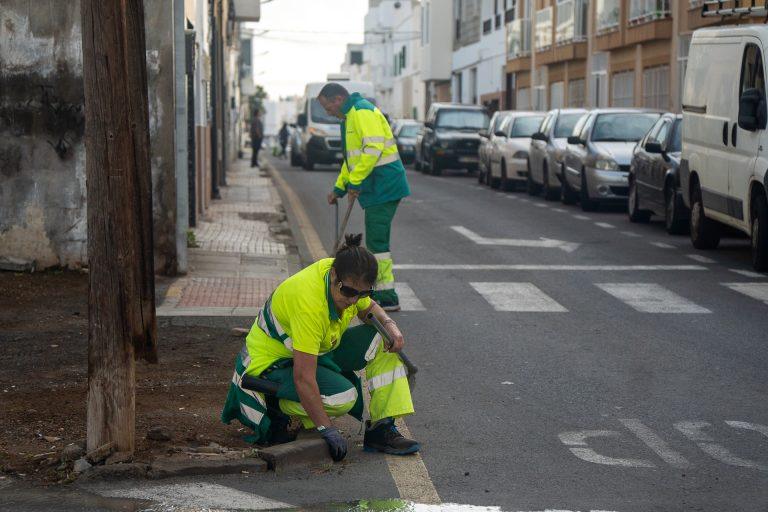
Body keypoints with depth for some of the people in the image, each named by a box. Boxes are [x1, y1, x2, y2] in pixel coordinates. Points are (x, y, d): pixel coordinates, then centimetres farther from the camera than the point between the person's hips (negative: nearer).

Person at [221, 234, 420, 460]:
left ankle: (381, 430, -5)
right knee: (344, 396, -31)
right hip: (272, 363, -9)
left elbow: (369, 308, 14)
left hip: (317, 351, 9)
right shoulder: (309, 302, -37)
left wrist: (389, 324, -9)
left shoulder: (347, 279, -12)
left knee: (384, 341, -5)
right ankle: (275, 407, -8)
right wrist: (327, 430, -34)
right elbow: (303, 377, -37)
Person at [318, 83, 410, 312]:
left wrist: (355, 181, -20)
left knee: (377, 241, -10)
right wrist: (339, 188, 28)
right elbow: (351, 158, 31)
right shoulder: (350, 117, 22)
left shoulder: (363, 112, -13)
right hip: (377, 188, 11)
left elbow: (374, 148, -24)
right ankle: (381, 292, 20)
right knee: (376, 241, 14)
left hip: (383, 186, -11)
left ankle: (387, 297, -9)